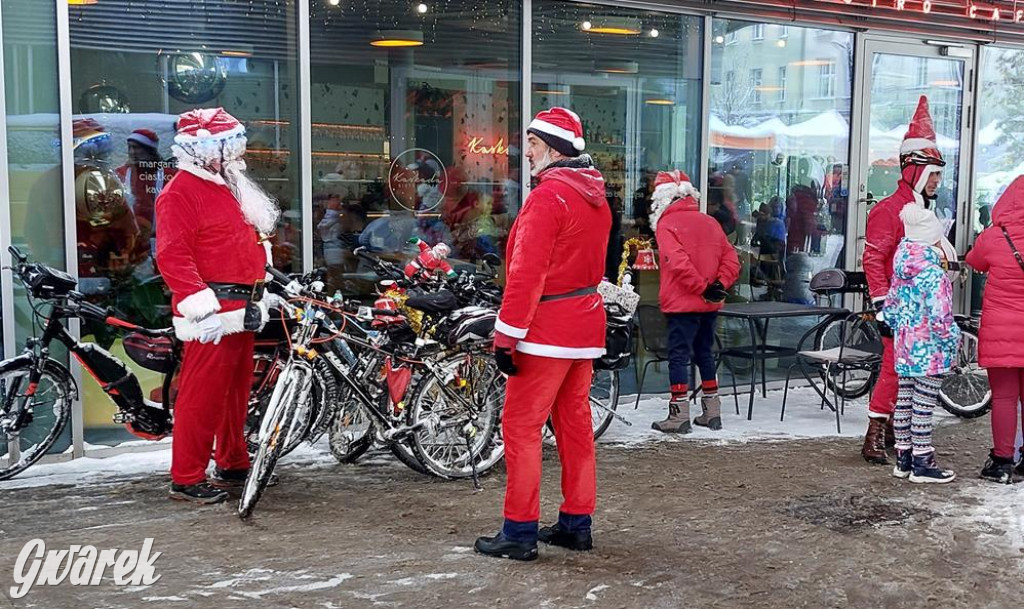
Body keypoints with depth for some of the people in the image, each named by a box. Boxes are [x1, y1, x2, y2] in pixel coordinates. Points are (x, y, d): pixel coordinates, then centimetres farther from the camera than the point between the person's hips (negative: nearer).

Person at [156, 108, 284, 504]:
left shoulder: (226, 189, 21)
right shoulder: (180, 192, -10)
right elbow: (172, 255, -20)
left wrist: (261, 291, 27)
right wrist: (200, 301, -27)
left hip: (242, 310, 10)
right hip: (212, 314, -10)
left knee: (237, 390, 16)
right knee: (202, 395, -7)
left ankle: (234, 464, 28)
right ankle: (187, 479, 1)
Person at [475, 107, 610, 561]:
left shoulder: (548, 195, -15)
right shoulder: (595, 196, 14)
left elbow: (527, 272, -21)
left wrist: (506, 334, -19)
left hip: (547, 331, -9)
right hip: (585, 327, 9)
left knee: (521, 425, -3)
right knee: (575, 422, 13)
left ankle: (520, 532, 0)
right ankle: (577, 523, 21)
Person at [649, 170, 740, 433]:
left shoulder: (666, 224, -8)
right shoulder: (710, 222, 12)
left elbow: (678, 263, -21)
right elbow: (730, 259, 7)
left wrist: (702, 287, -15)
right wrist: (720, 285, -3)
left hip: (683, 304, -7)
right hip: (710, 305, 7)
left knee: (679, 356, -1)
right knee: (704, 353, 17)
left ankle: (679, 416, -1)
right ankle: (712, 413, 24)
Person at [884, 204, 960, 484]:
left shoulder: (901, 273, 7)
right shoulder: (935, 274, -18)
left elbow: (889, 310, 13)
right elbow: (940, 319, -22)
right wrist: (952, 343, -9)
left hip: (904, 349, 8)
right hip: (930, 351, -8)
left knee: (904, 402, 13)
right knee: (923, 407, -1)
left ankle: (903, 459, 22)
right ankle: (922, 463, 7)